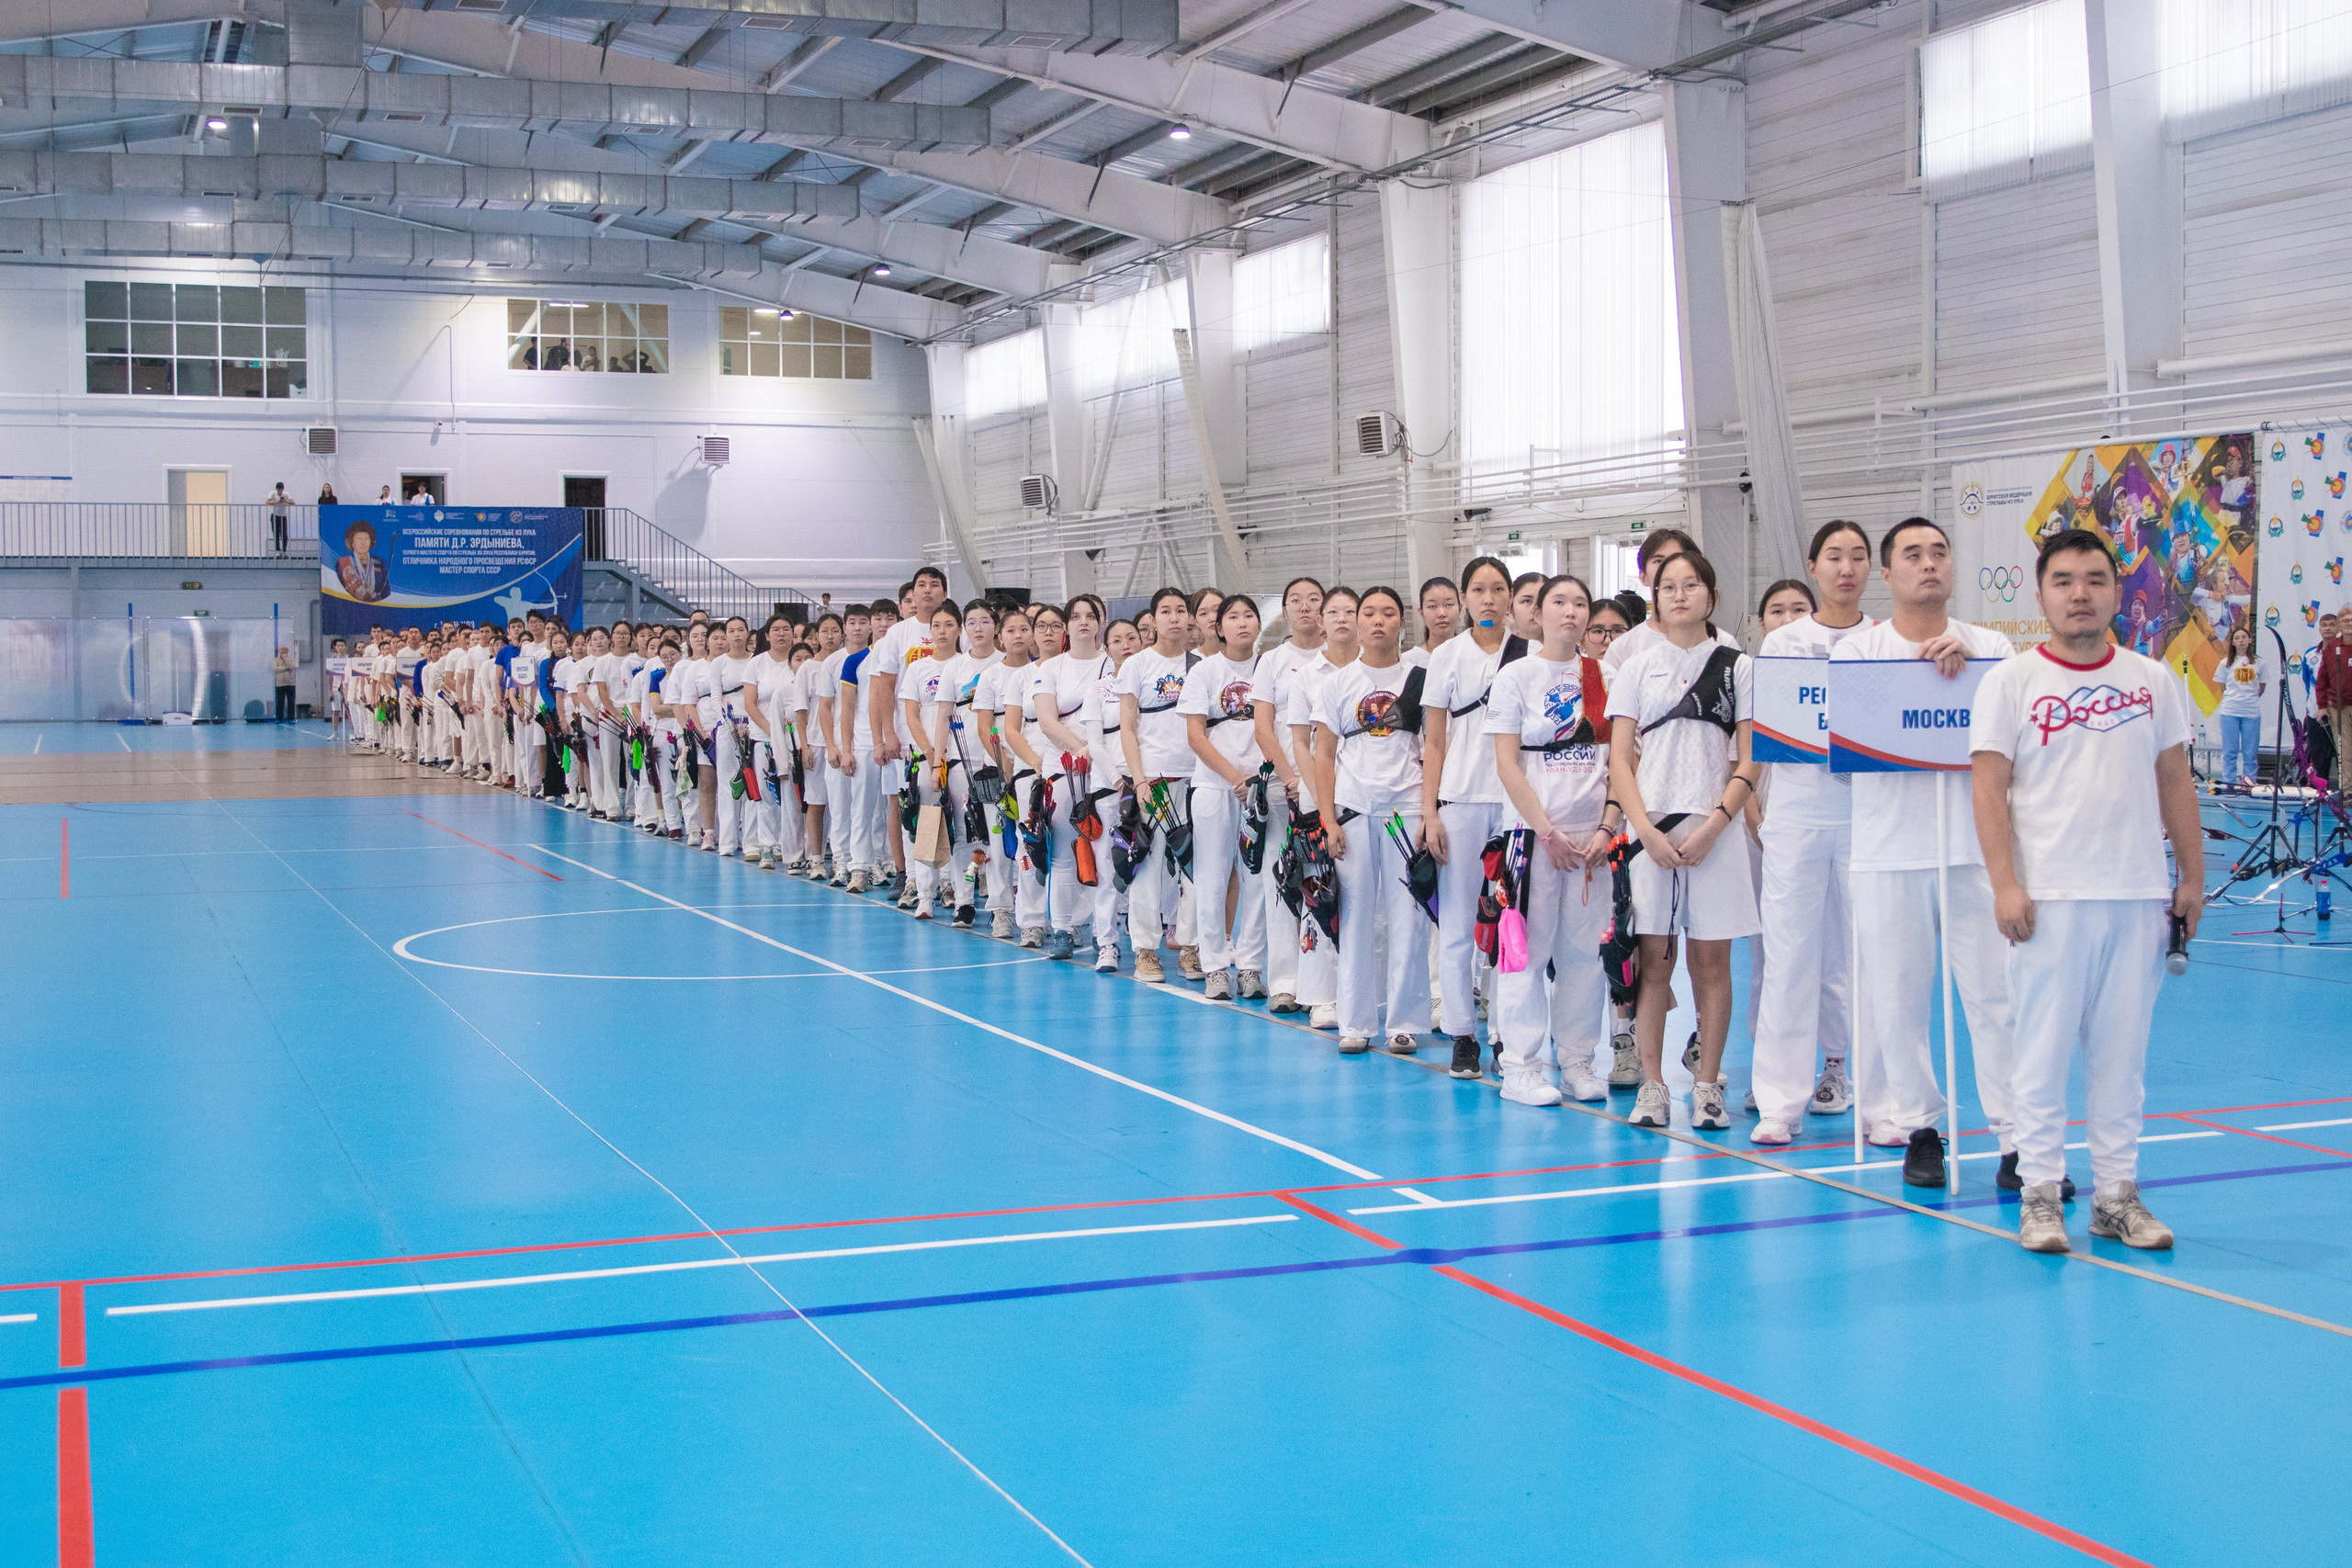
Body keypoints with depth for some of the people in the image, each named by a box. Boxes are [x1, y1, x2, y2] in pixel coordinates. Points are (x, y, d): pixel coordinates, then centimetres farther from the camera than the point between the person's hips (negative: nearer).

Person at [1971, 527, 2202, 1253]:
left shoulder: (2153, 681, 10)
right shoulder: (2011, 682, -1)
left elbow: (2174, 784, 15)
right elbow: (1989, 787, -5)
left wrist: (2192, 877, 11)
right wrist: (2005, 884, -13)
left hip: (2139, 895, 3)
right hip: (2049, 896, -3)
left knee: (2124, 1051, 8)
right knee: (2044, 1048, 0)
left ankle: (2117, 1193, 16)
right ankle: (2041, 1193, 9)